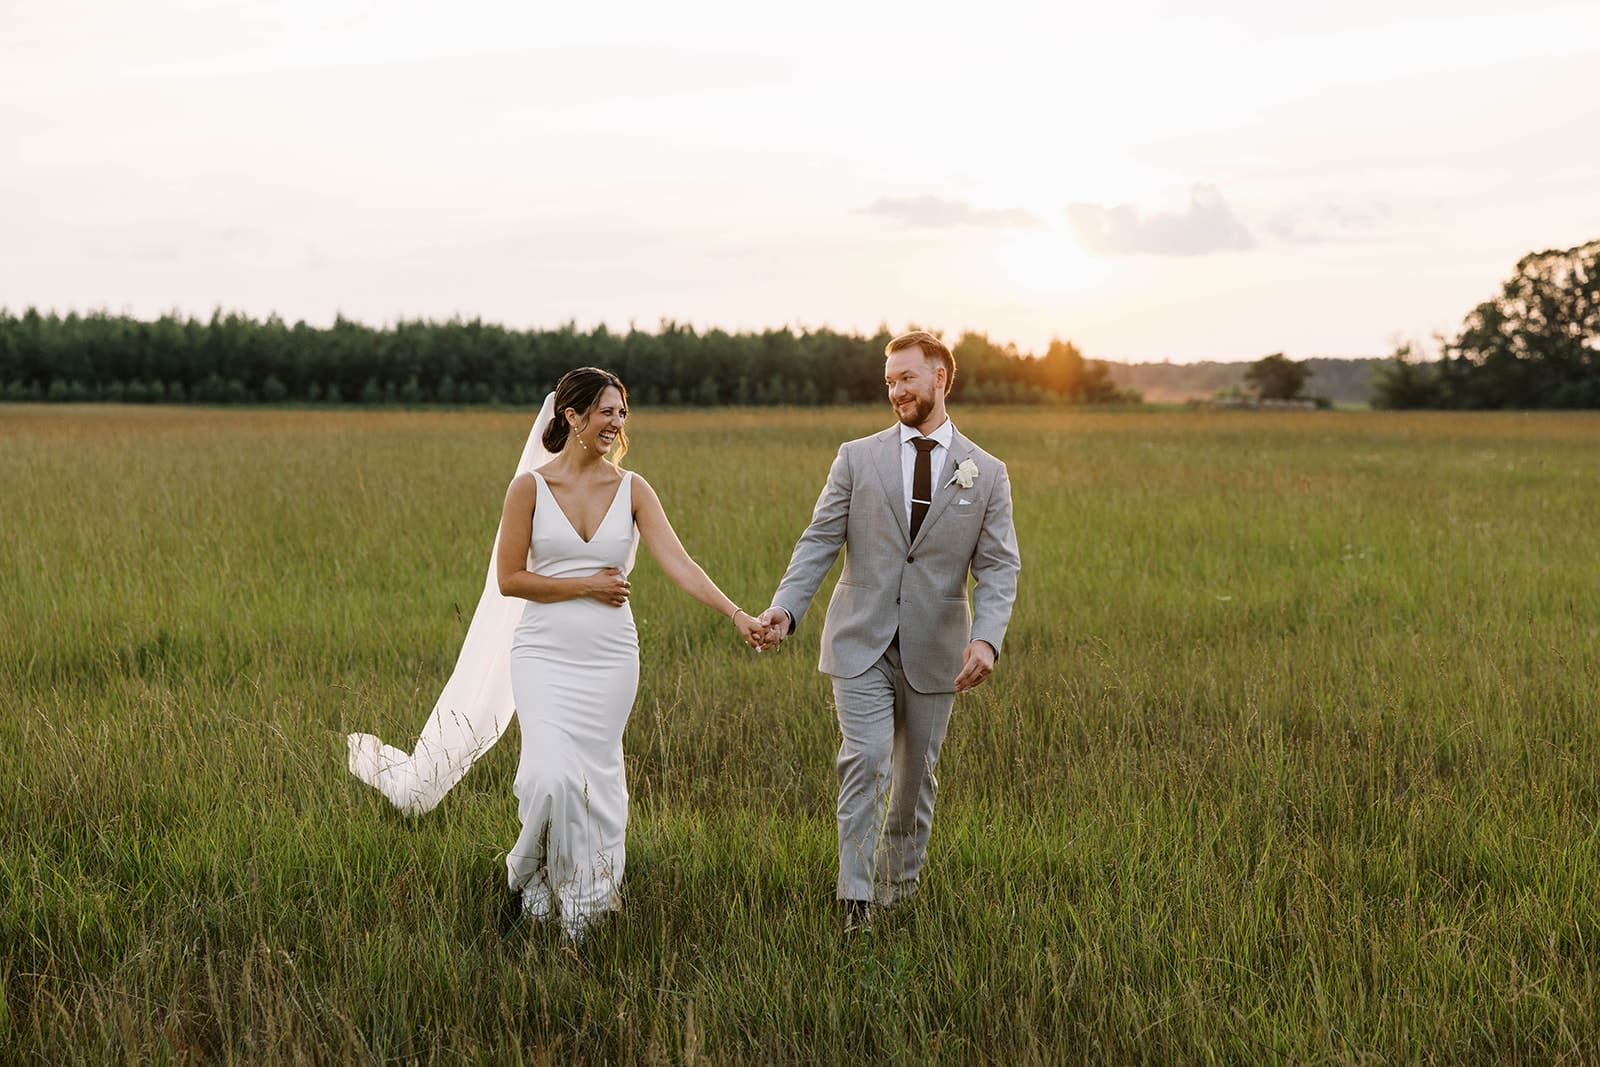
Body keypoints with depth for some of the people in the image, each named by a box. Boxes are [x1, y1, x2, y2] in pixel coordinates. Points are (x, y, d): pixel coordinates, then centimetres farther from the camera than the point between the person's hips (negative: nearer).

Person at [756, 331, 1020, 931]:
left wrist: (987, 637, -20)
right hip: (861, 641, -1)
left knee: (915, 774, 12)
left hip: (934, 651, 1)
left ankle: (901, 881, 31)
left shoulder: (986, 474, 3)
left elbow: (999, 568, -2)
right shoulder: (858, 459, 3)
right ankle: (856, 898, -8)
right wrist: (785, 608, -18)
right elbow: (820, 542, -2)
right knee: (864, 759, -14)